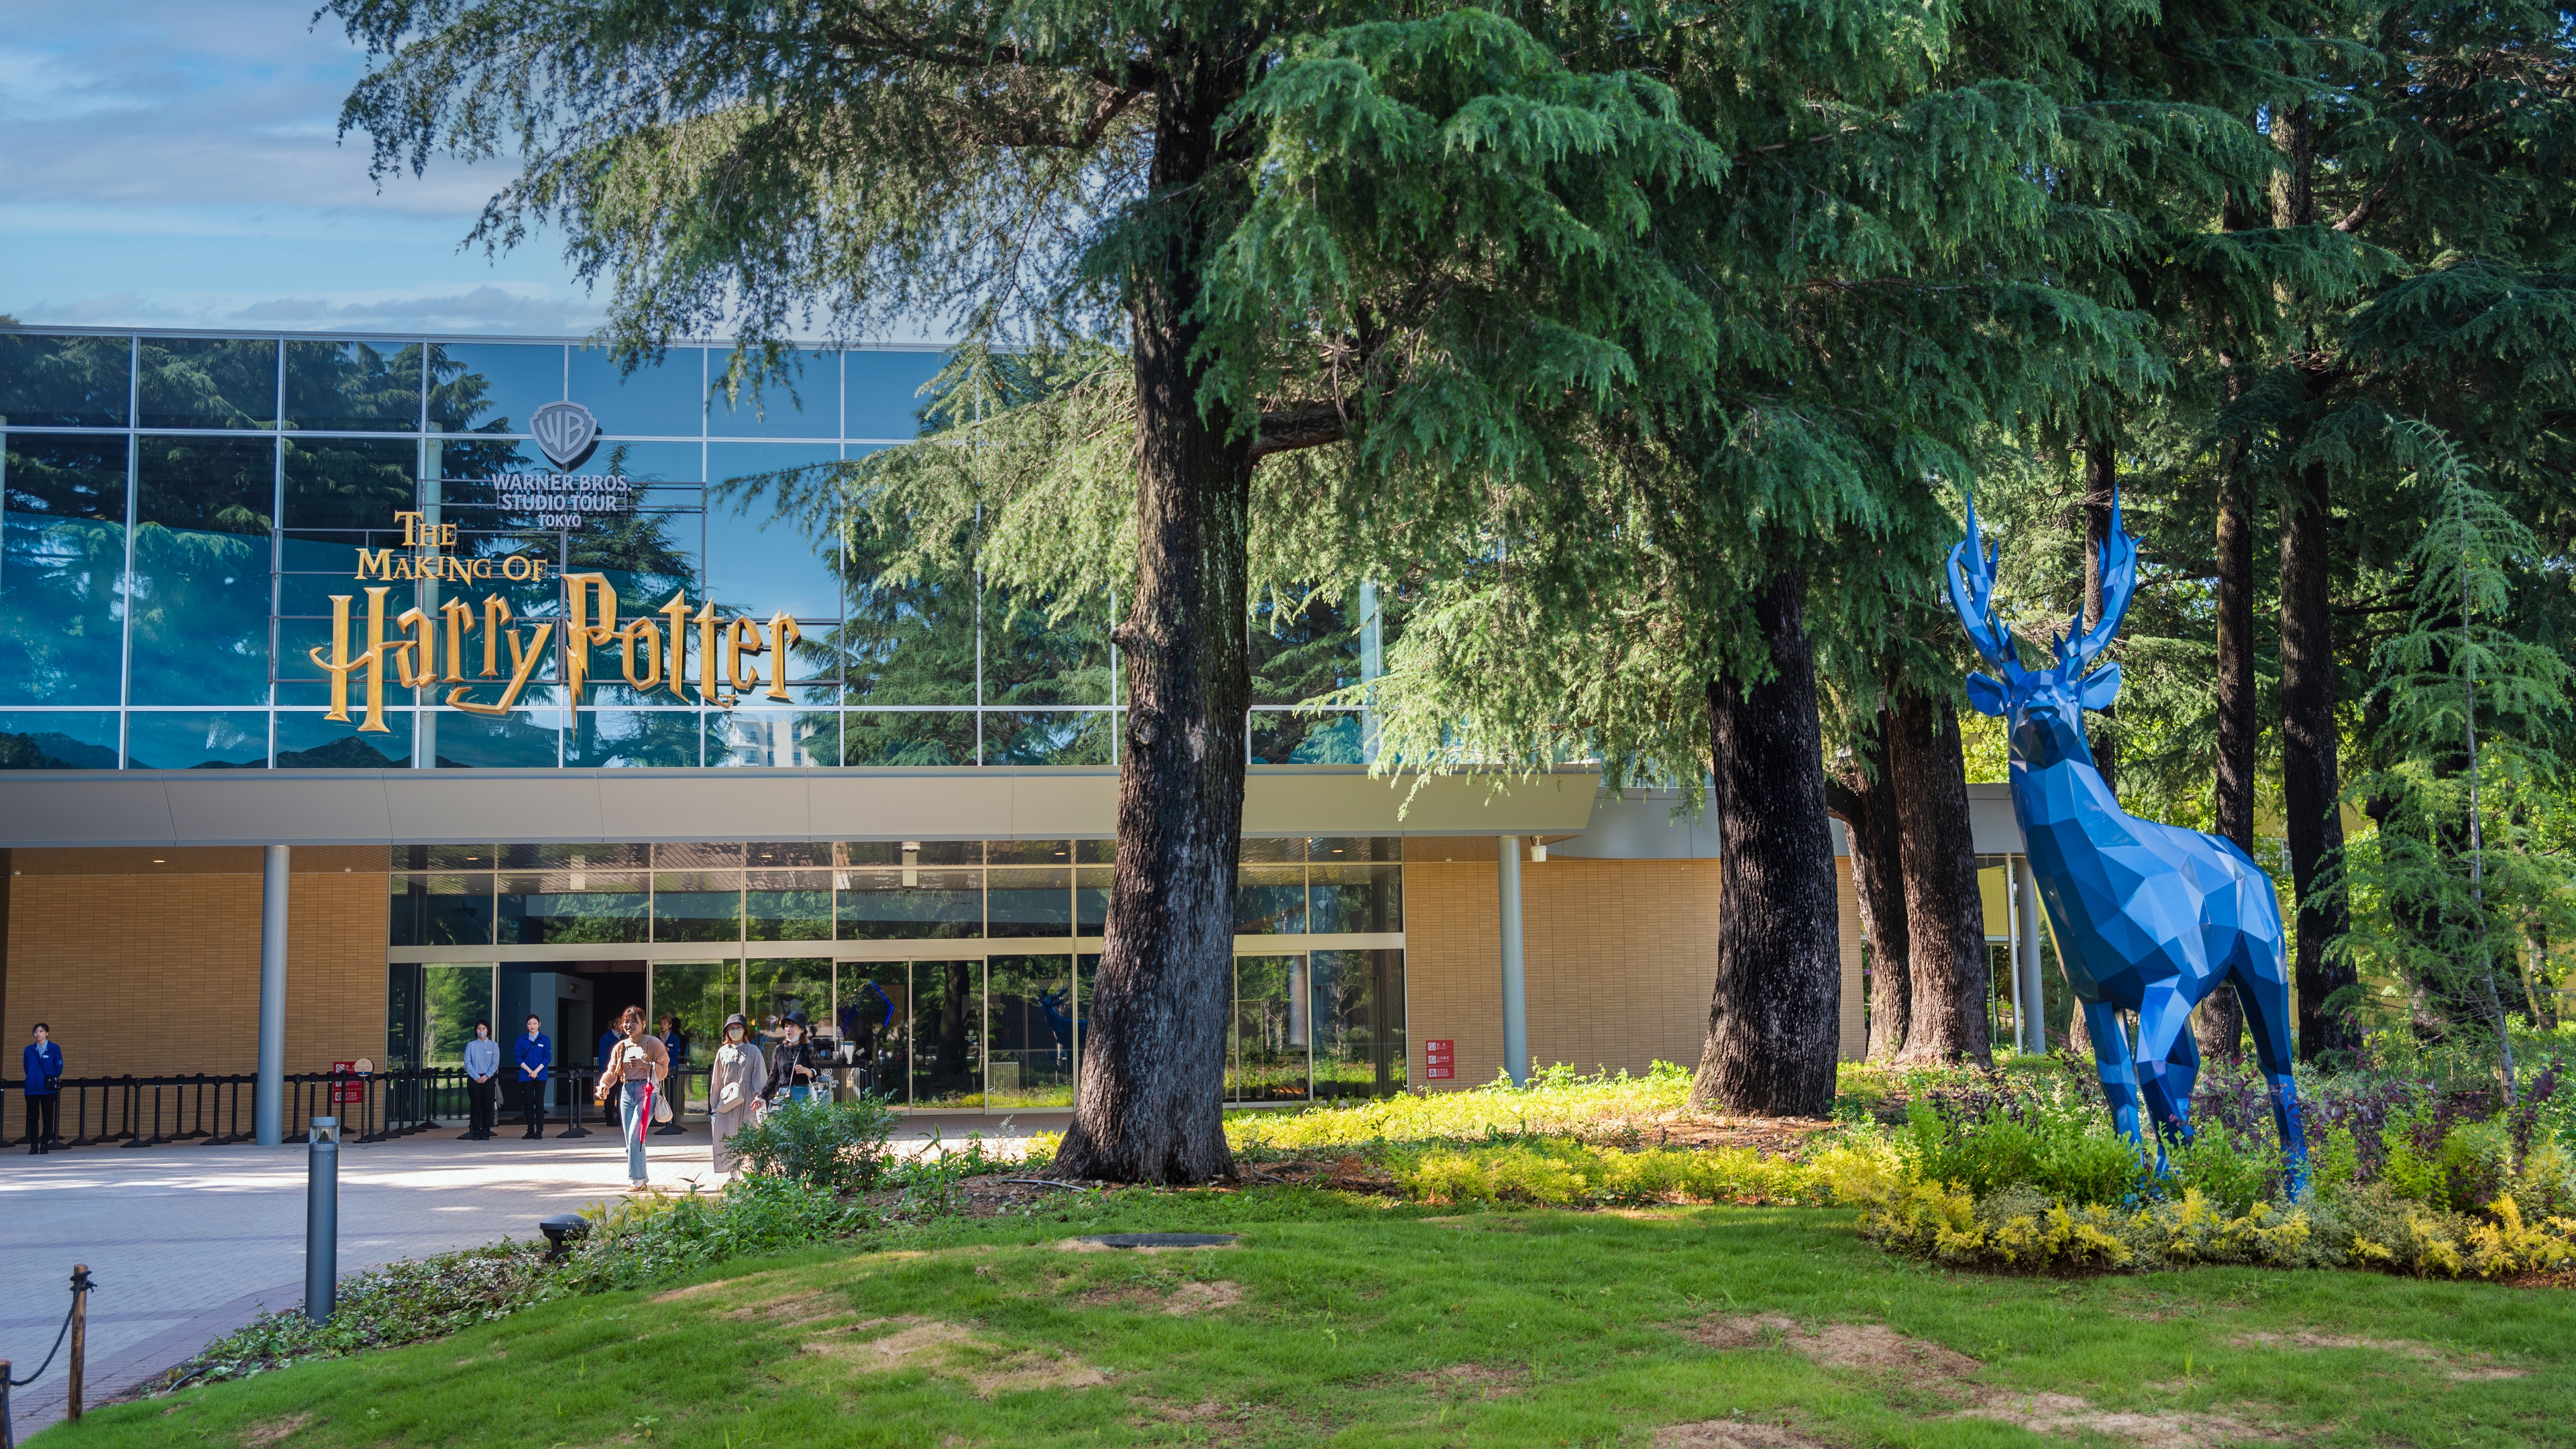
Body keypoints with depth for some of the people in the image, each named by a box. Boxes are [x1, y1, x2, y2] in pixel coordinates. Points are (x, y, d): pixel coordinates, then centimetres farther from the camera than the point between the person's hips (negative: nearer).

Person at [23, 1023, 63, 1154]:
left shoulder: (54, 1049, -1)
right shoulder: (29, 1050, 7)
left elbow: (59, 1066, 3)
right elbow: (26, 1067, 15)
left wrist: (53, 1080, 4)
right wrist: (32, 1078, 10)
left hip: (48, 1089, -2)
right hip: (31, 1089, 2)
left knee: (48, 1117, 2)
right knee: (33, 1117, 3)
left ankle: (45, 1144, 10)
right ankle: (34, 1146, 7)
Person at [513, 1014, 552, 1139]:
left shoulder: (544, 1040, 4)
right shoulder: (522, 1040, 6)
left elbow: (547, 1057, -2)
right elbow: (518, 1057, 0)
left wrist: (536, 1071, -13)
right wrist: (529, 1070, -11)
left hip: (540, 1076, -1)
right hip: (526, 1076, 1)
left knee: (539, 1103, -4)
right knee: (528, 1103, 2)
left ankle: (539, 1131, -3)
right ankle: (530, 1131, 8)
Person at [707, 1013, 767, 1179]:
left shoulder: (753, 1050, 4)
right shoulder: (723, 1052, 12)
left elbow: (760, 1076, 0)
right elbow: (716, 1079, 14)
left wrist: (758, 1098, -11)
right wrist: (714, 1105, 11)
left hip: (746, 1099, -3)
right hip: (727, 1099, 3)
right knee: (728, 1137, -1)